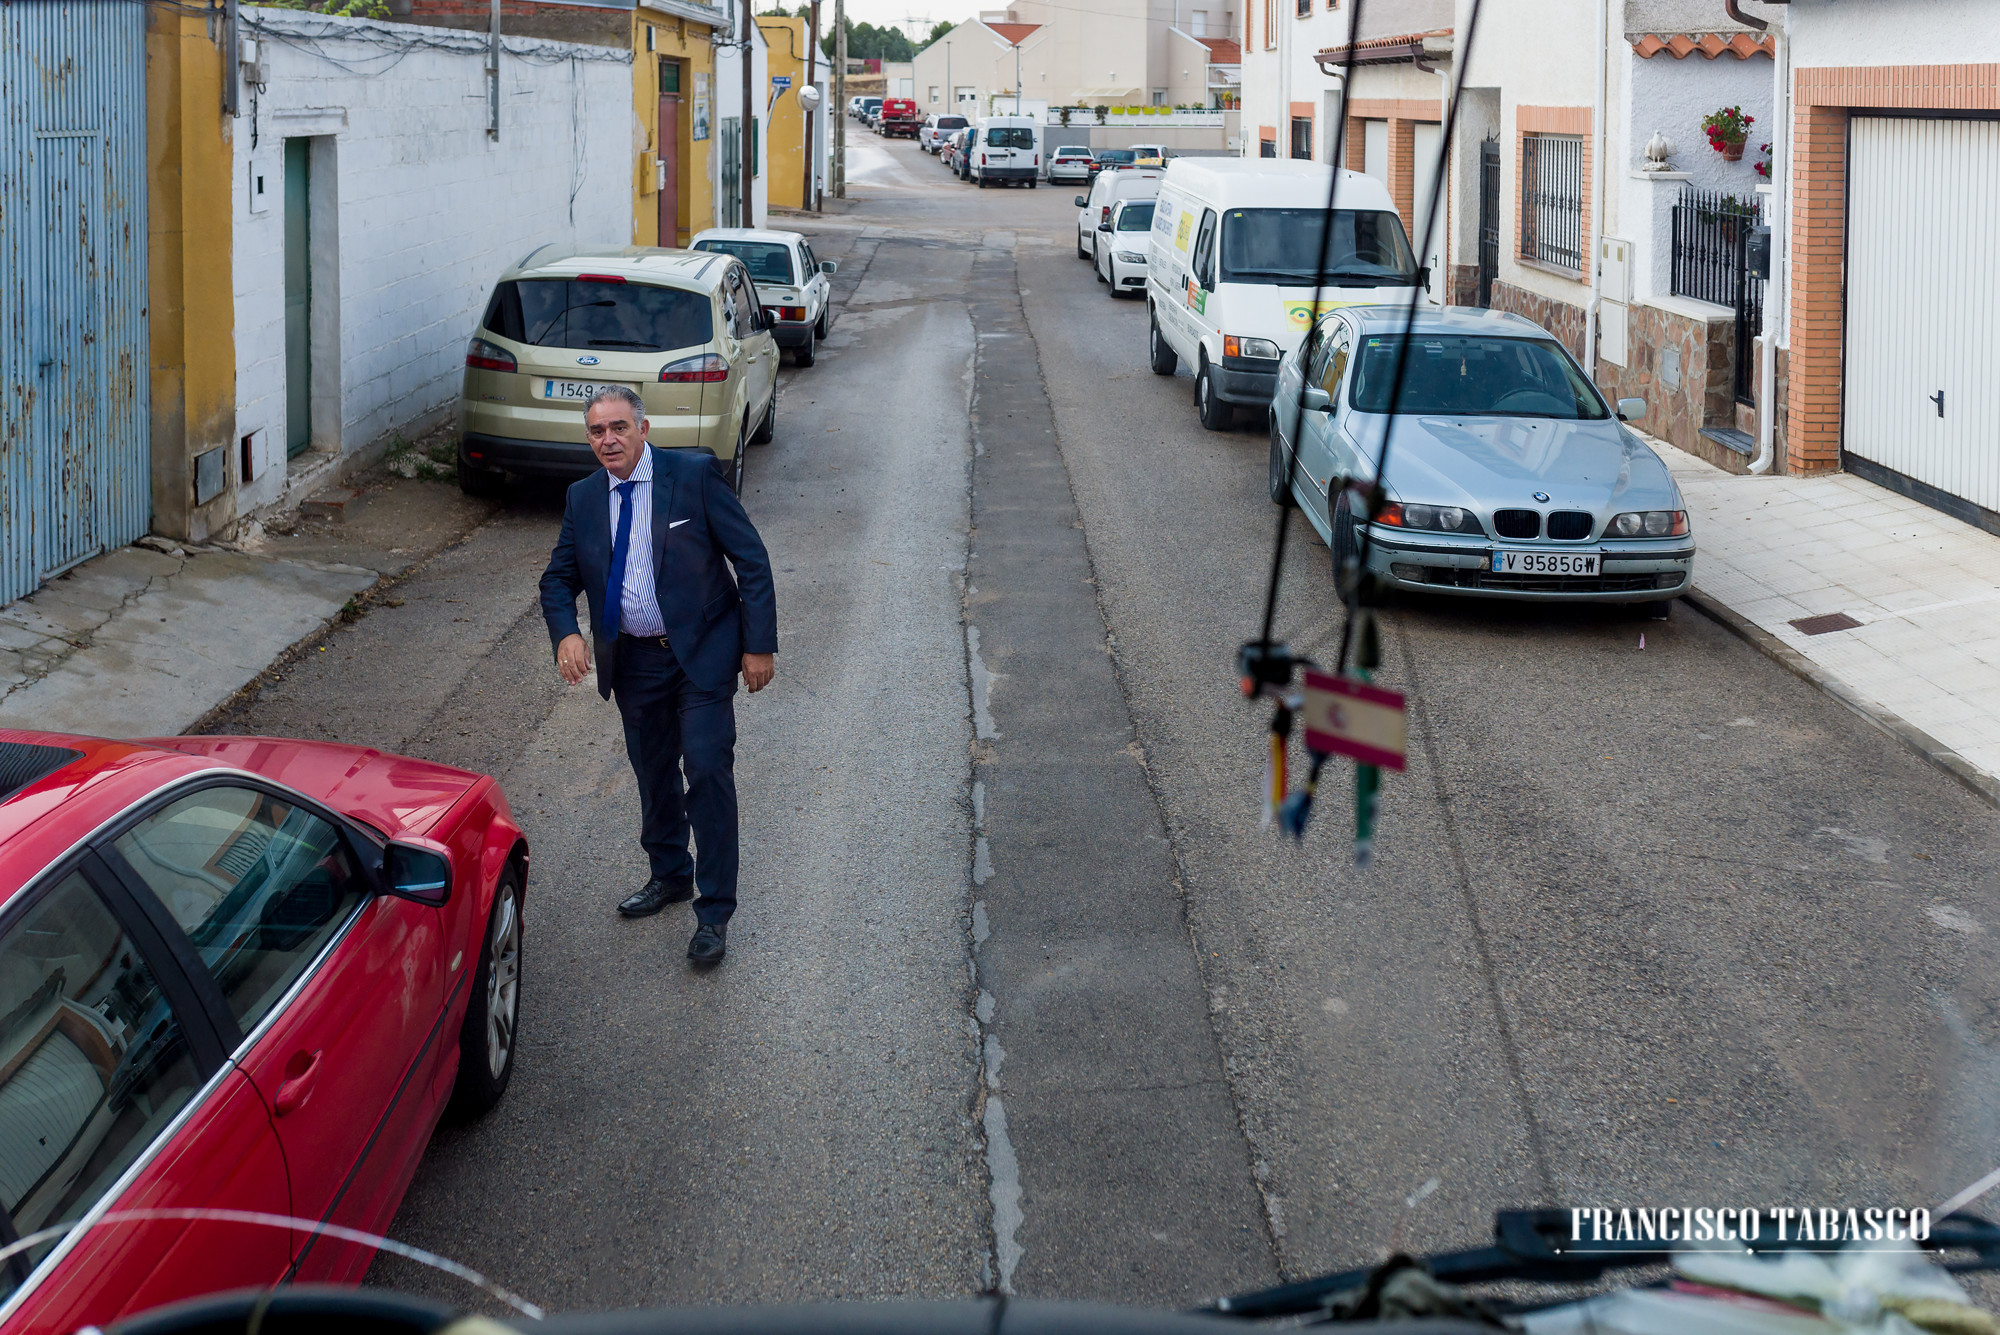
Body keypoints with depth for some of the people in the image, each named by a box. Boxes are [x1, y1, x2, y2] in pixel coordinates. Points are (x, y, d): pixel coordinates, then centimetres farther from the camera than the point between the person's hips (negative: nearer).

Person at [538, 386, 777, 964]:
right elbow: (558, 579, 11)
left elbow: (752, 559, -8)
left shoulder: (694, 474, -11)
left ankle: (714, 913, -3)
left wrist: (759, 645, -12)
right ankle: (670, 875, 40)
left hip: (702, 653, -5)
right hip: (633, 661, 5)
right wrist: (566, 634, -11)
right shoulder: (583, 498, 3)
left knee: (708, 770, -11)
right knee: (654, 775, 17)